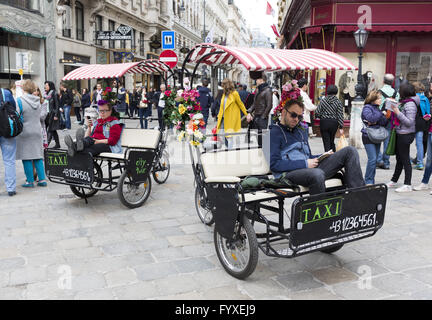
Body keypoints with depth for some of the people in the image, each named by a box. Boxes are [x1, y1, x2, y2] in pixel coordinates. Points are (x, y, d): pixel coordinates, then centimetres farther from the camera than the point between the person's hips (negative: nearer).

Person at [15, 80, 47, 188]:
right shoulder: (38, 101, 4)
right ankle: (42, 179, 8)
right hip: (37, 131, 5)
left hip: (24, 132, -5)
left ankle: (30, 181, 6)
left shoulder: (20, 101, -11)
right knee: (38, 155, 9)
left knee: (26, 157, 3)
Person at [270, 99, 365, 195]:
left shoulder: (301, 130, 27)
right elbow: (274, 164, -10)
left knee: (350, 151, -3)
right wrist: (304, 164, -12)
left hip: (309, 169, 8)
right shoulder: (274, 132, 2)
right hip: (289, 173, -8)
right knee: (317, 174, -43)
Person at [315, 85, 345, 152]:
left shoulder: (323, 100, -4)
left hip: (324, 122, -2)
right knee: (331, 141, 19)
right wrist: (341, 127, -2)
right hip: (334, 123, 2)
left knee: (326, 142, 3)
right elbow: (340, 115, -5)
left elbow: (317, 113, -6)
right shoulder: (338, 102, -3)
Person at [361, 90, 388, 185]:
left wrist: (375, 121, -12)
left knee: (375, 159, 8)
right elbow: (371, 118, -23)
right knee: (372, 159, -13)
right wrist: (381, 114, -10)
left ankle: (371, 181, 15)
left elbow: (385, 122, 7)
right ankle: (368, 181, -5)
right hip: (368, 136, -7)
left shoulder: (377, 108, 15)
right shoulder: (367, 108, -5)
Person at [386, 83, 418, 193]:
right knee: (399, 158, 17)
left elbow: (409, 122, -20)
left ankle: (407, 185, 4)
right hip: (400, 134, 9)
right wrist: (395, 109, 6)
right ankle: (394, 181, 28)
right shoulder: (404, 102, 10)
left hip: (406, 135, -9)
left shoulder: (410, 104, -17)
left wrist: (398, 113, -21)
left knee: (405, 160, -3)